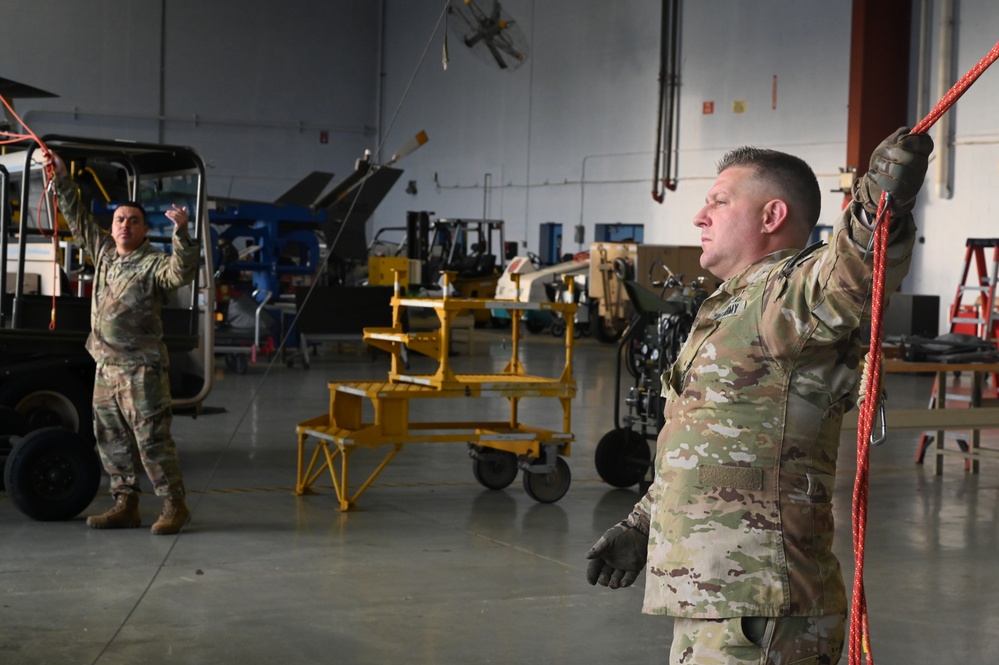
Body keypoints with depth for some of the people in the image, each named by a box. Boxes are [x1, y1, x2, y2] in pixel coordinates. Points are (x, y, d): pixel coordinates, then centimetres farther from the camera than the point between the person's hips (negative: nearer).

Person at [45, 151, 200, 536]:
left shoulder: (154, 263, -9)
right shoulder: (103, 251, 12)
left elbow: (182, 272, -29)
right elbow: (77, 218, 20)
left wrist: (181, 233, -42)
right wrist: (61, 177, 17)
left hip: (142, 369, -8)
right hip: (106, 365, 8)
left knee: (152, 439, -7)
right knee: (111, 439, 11)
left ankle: (174, 506, 1)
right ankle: (125, 505, 20)